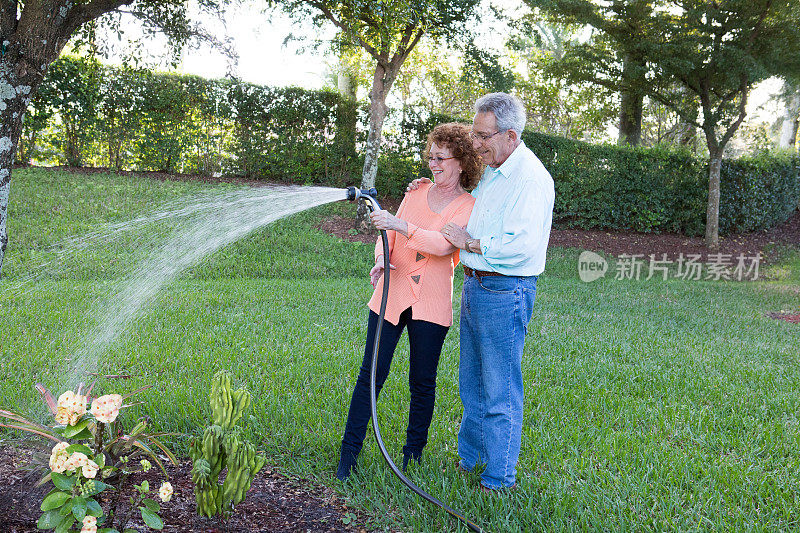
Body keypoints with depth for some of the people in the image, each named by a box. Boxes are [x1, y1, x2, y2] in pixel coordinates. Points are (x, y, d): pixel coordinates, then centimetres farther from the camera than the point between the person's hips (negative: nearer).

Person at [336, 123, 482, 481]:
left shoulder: (468, 207, -3)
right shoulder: (418, 191, 9)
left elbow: (443, 244, -19)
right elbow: (390, 233, 14)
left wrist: (398, 224, -26)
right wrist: (381, 258, -7)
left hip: (431, 303, -2)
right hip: (392, 293, 3)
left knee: (422, 382, 6)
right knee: (371, 374, 0)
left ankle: (413, 453, 25)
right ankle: (349, 451, 10)